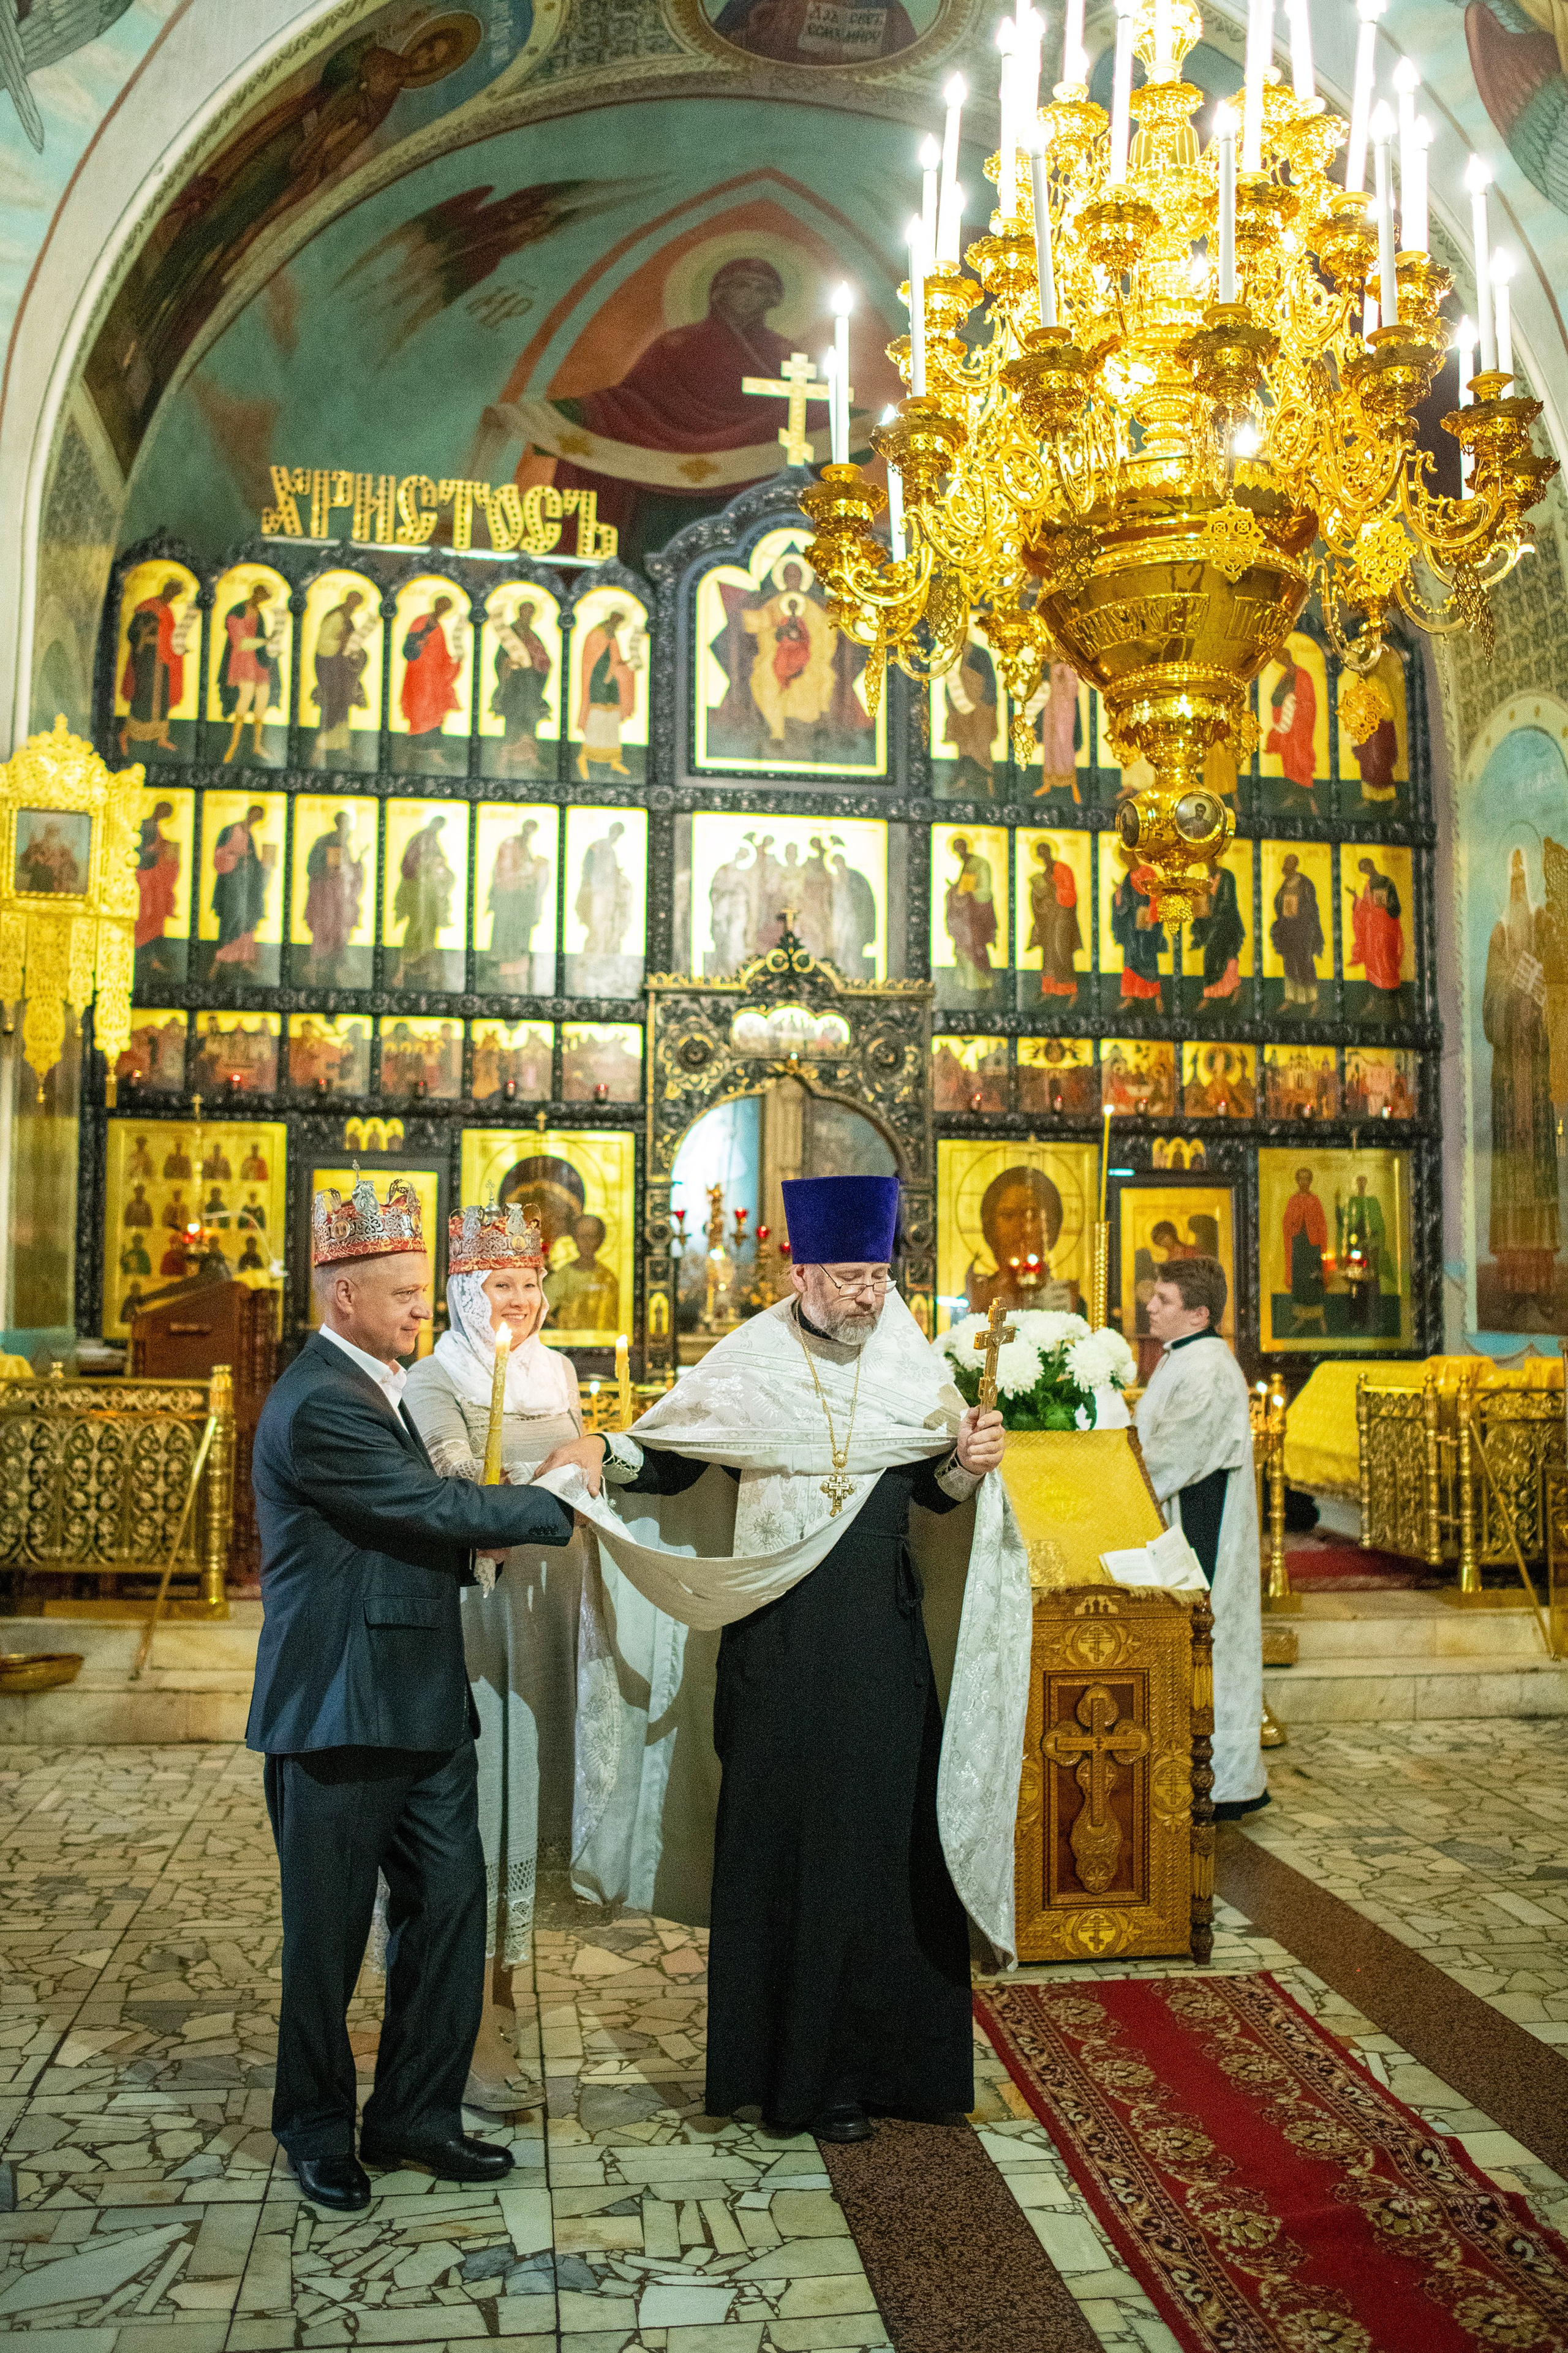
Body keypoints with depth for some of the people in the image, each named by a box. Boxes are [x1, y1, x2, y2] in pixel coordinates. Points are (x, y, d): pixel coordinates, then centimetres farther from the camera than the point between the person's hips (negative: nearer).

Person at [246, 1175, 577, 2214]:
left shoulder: (374, 1384, 13)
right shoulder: (319, 1405, -20)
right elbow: (435, 1505, -21)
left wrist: (467, 1542, 0)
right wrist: (555, 1500, -11)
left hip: (419, 1703, 9)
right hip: (340, 1713, -9)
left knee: (450, 1903, 12)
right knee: (329, 1931, 8)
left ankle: (417, 2115, 27)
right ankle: (318, 2129, 28)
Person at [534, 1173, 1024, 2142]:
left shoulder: (909, 1365, 4)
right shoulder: (748, 1365, -3)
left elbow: (934, 1489, 9)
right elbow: (671, 1463, 0)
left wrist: (969, 1463, -11)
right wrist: (603, 1458, -18)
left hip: (883, 1636, 3)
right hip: (779, 1637, -2)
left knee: (889, 1834, 7)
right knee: (785, 1838, 4)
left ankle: (880, 2052, 23)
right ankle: (805, 2070, 18)